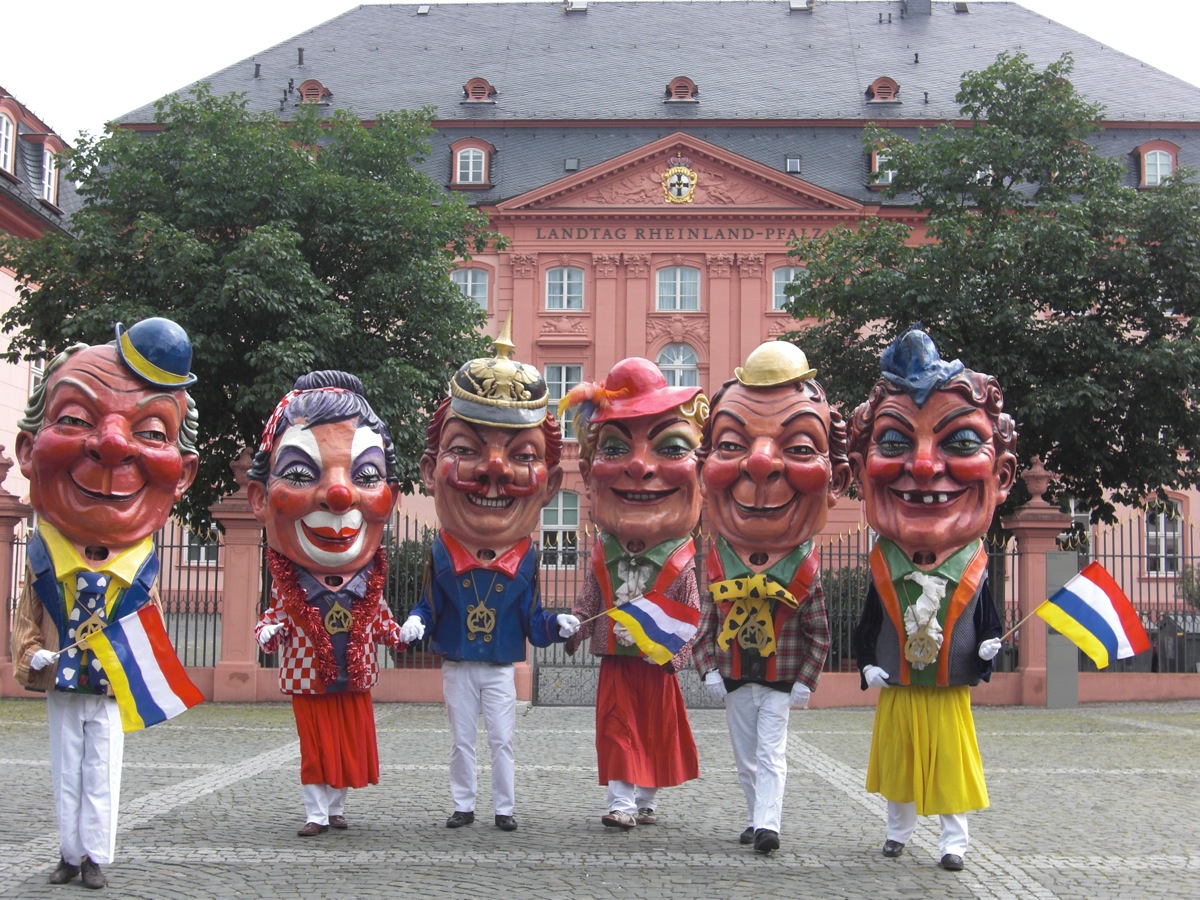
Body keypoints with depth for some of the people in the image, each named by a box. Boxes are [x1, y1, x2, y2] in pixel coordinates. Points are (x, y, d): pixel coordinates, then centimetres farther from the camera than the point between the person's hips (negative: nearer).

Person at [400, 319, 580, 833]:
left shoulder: (526, 560, -7)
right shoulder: (441, 555, -8)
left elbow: (532, 620, -2)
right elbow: (429, 606, -3)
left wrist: (555, 626, -20)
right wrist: (416, 623, -23)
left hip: (502, 670, 0)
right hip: (457, 668, 0)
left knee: (502, 741, 5)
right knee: (462, 741, 10)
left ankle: (504, 806, 15)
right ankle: (463, 803, 21)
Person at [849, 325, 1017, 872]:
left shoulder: (974, 571, -8)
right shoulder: (882, 570, -7)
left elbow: (989, 621, -1)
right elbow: (867, 627, 1)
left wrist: (989, 645, -21)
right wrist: (867, 664, -11)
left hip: (951, 694, -1)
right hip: (896, 692, 1)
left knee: (951, 764, 5)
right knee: (899, 761, 14)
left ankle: (954, 838, 18)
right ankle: (898, 828, 32)